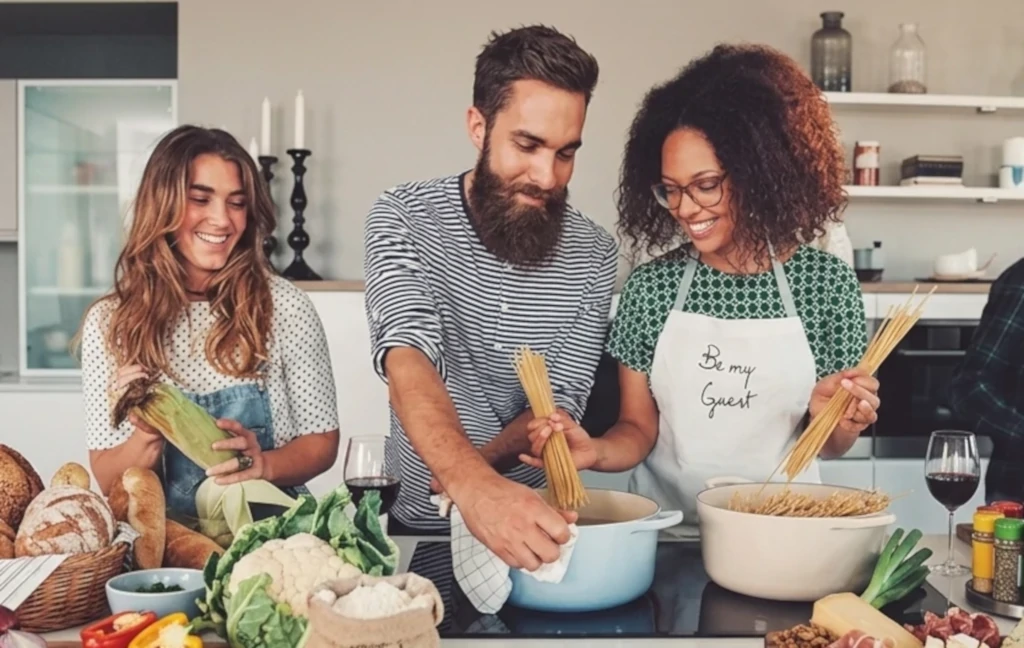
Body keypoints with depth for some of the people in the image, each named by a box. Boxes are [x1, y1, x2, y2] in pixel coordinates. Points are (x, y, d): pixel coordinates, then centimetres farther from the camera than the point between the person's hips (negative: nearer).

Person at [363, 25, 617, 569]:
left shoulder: (593, 256, -3)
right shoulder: (402, 217, -9)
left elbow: (560, 403, -5)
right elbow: (407, 355, -24)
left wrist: (467, 471, -24)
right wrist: (472, 484, -42)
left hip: (535, 519, 1)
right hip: (423, 524, -1)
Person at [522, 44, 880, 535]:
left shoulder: (826, 282, -2)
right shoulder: (651, 286, -1)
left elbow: (829, 446, 7)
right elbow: (639, 429, 4)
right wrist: (597, 451, -16)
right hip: (666, 532, 0)